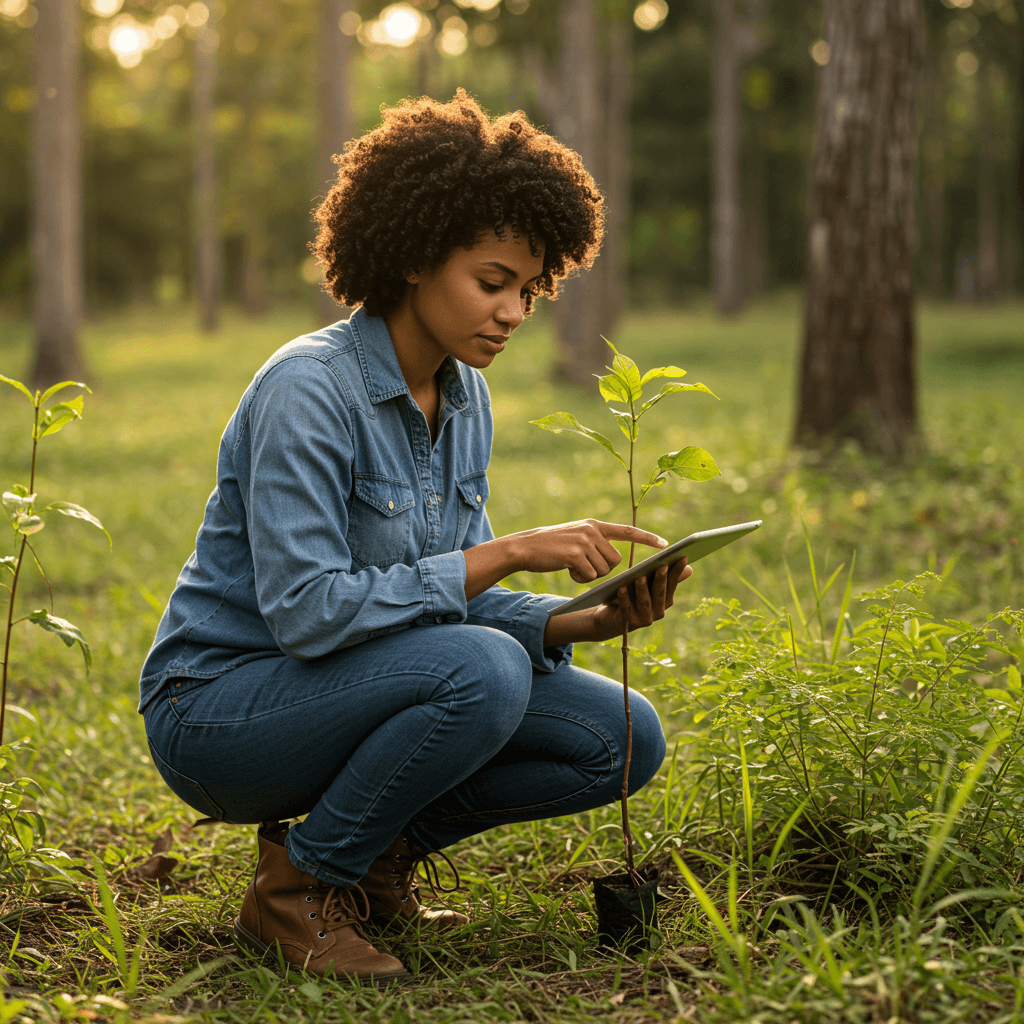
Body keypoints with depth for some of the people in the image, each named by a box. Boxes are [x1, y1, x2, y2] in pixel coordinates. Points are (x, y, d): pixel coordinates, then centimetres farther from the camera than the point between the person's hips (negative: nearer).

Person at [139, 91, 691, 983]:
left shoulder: (465, 398, 4)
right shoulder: (308, 390, -21)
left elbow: (455, 598, 5)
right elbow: (304, 611, -28)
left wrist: (591, 619, -14)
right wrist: (509, 552, -29)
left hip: (365, 686, 8)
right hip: (218, 703, -7)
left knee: (624, 738, -6)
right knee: (481, 670, -34)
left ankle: (380, 848, 8)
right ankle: (296, 888, -12)